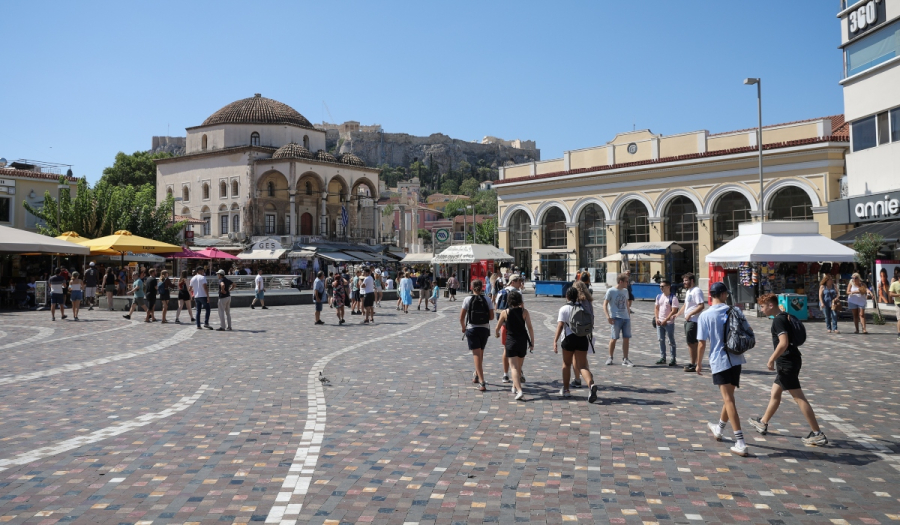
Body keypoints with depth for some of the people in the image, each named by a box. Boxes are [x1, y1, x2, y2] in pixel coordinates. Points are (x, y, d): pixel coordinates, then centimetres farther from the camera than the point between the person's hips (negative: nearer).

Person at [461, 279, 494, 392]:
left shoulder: (468, 300, -7)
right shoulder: (487, 300, -2)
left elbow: (461, 317, -7)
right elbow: (491, 316, -3)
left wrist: (463, 327, 10)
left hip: (472, 329, -3)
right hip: (485, 329, 3)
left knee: (477, 355, -4)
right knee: (480, 354, 22)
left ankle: (482, 382, -13)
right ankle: (477, 376, 38)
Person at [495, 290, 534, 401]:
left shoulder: (505, 312, -6)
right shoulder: (524, 311, -4)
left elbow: (497, 328, 4)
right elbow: (530, 328, -6)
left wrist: (496, 334, 27)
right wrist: (532, 343, 2)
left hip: (510, 342, -2)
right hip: (522, 341, 3)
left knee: (514, 367, -5)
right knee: (519, 366, 20)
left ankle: (519, 390, -21)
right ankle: (515, 387, 36)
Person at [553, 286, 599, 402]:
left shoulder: (564, 309, -2)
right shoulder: (583, 308, 12)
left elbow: (560, 325, -11)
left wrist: (555, 341, -13)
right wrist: (588, 339, 28)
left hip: (569, 339, -3)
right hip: (583, 339, 3)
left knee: (566, 364, 16)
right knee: (582, 366, -2)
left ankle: (565, 390, 25)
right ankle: (591, 384, -29)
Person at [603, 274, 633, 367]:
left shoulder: (625, 291, 14)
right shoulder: (611, 291, -5)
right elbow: (605, 304, -7)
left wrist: (629, 315, 19)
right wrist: (608, 316, -17)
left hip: (626, 318, 6)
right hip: (616, 318, -6)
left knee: (626, 338, 2)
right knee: (614, 338, -2)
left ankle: (625, 359, 10)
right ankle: (610, 357, 14)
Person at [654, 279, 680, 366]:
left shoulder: (673, 298, -10)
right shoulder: (659, 296, 9)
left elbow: (674, 311, -15)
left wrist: (665, 320, -17)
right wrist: (656, 319, -1)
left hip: (669, 322, -6)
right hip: (659, 322, 6)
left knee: (671, 341, 1)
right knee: (661, 340, 10)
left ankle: (673, 359, 6)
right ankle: (662, 358, 19)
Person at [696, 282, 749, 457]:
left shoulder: (705, 315, -9)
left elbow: (702, 343, -8)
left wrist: (699, 363, 3)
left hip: (719, 361, -4)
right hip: (736, 359, 4)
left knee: (728, 400, -5)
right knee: (728, 396, 20)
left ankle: (741, 444, -9)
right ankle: (719, 429, 40)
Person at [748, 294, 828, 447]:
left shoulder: (778, 320, -17)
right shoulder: (785, 317, 13)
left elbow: (783, 343, -27)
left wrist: (771, 360, -19)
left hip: (787, 362, -11)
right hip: (790, 360, 11)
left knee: (799, 398, -6)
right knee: (775, 392, 20)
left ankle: (817, 434, -2)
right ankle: (763, 423, 33)